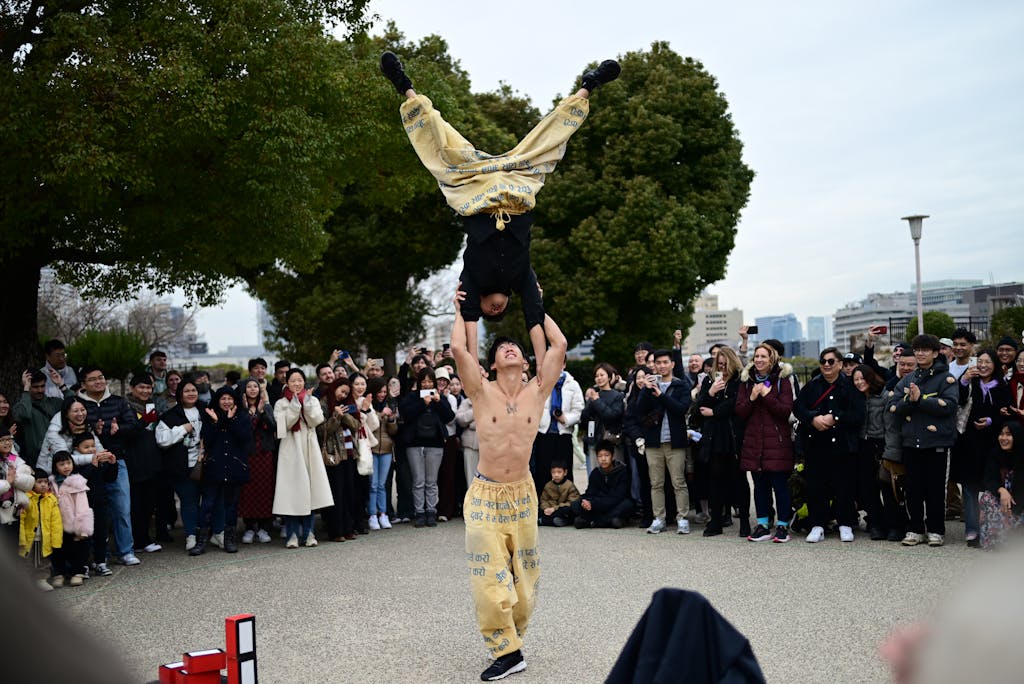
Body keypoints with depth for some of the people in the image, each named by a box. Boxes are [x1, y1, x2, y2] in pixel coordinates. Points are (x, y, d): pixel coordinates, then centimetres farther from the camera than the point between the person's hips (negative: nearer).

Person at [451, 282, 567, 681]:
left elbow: (560, 346, -5)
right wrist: (462, 312, -4)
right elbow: (458, 349, -19)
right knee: (490, 580, -6)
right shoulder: (482, 393, -7)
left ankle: (511, 638, 30)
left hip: (522, 495, 3)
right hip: (485, 496, -2)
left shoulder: (536, 392, -1)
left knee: (523, 578, 11)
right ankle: (507, 652, 5)